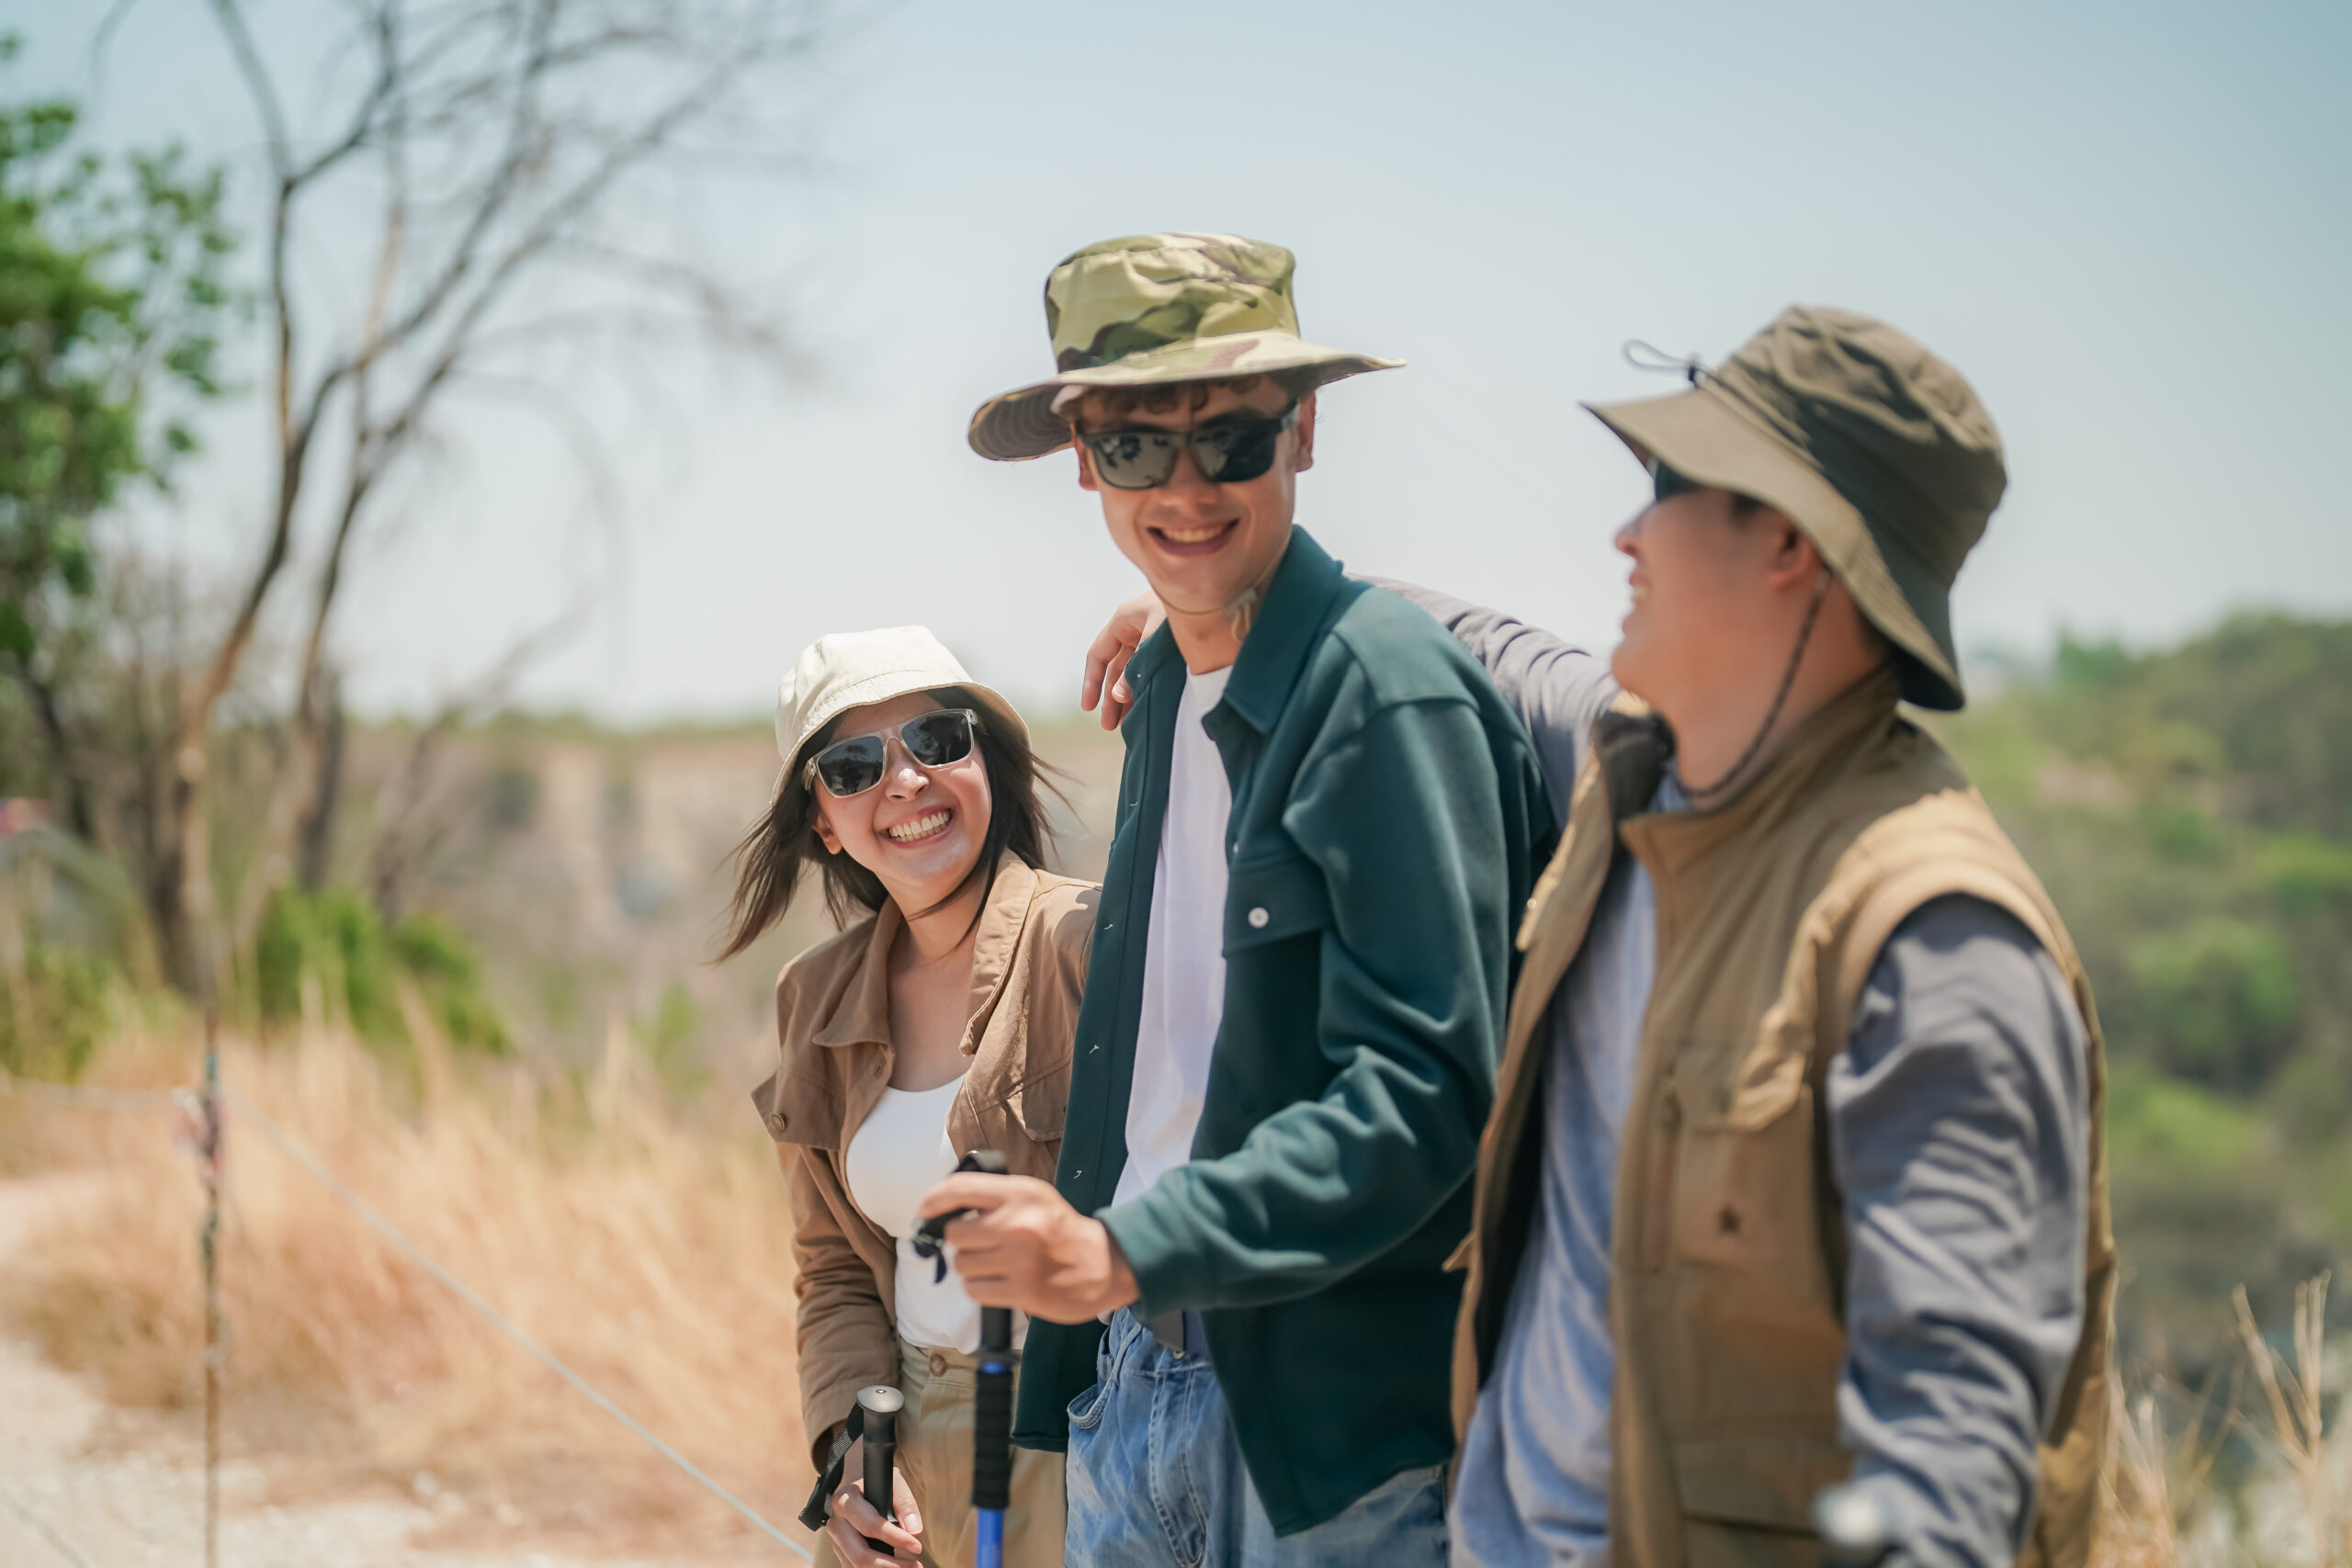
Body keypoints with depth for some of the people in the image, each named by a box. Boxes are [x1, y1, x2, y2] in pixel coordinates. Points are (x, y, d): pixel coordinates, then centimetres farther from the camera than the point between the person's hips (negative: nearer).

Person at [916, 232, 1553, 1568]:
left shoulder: (1390, 693, -14)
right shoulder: (1163, 680, 11)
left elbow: (1425, 1087, -20)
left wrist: (1124, 1254, -26)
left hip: (1330, 1415, -7)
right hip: (1127, 1381, 7)